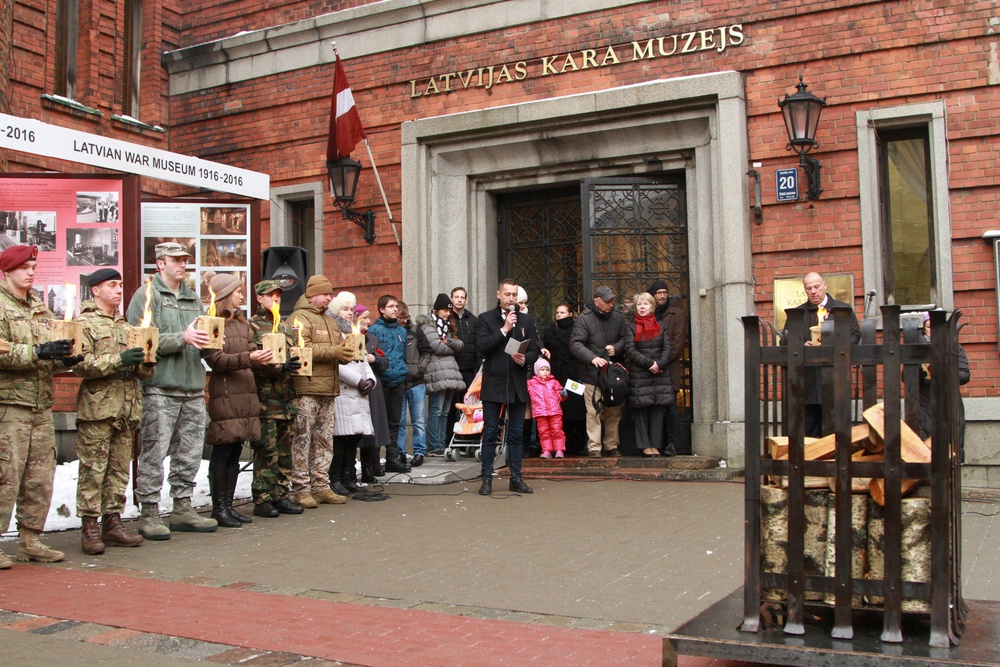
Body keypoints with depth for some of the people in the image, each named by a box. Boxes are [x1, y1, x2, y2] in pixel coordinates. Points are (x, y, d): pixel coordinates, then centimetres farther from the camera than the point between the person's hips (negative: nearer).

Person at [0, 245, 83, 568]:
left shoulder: (40, 308, 19)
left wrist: (65, 358, -4)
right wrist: (38, 352, -23)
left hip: (42, 406, 7)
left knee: (40, 477, 8)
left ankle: (29, 541, 17)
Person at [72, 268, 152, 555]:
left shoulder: (126, 325, 22)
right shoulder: (84, 323, 2)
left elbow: (143, 369, 22)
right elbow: (81, 364, -12)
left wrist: (145, 363, -1)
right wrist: (118, 361, -19)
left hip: (127, 406, 6)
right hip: (97, 406, -6)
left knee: (120, 469, 7)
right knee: (93, 469, -5)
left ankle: (112, 521, 14)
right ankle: (90, 526, 0)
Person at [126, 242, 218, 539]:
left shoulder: (193, 298, 21)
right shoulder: (147, 294, 0)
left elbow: (203, 335, 22)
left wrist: (210, 342, -1)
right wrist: (183, 338, -18)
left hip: (193, 388, 7)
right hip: (160, 388, -7)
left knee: (190, 452, 10)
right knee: (154, 453, -6)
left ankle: (182, 508, 19)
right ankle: (148, 514, 2)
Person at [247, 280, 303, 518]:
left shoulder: (284, 326, 21)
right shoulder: (252, 326, -2)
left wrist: (299, 364, 6)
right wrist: (281, 367, -22)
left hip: (286, 397, 7)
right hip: (265, 397, -7)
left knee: (285, 450, 9)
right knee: (266, 450, -6)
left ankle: (281, 495, 16)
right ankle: (262, 499, 1)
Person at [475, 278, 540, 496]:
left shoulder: (526, 321, 11)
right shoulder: (485, 319, 3)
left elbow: (535, 351, 8)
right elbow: (481, 346, -11)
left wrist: (524, 359, -13)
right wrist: (504, 329, -13)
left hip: (518, 384, 3)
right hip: (493, 384, -3)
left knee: (517, 433, 7)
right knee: (490, 432, 0)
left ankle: (516, 478, 14)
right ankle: (487, 479, 7)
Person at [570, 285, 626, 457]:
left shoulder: (617, 317, 8)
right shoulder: (584, 318, -7)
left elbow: (624, 339, 18)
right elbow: (575, 344, -13)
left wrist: (616, 348, -4)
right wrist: (592, 358, -25)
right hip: (592, 373, -5)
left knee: (614, 412, 9)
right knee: (594, 411, -6)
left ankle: (611, 446, 19)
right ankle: (594, 447, -1)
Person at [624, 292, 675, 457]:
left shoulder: (661, 328, 13)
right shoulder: (630, 327, 4)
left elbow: (667, 348, 3)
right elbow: (630, 350, -6)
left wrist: (659, 364, -15)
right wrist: (649, 363, -15)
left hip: (660, 375, 3)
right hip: (638, 375, -3)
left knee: (658, 410, 2)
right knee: (642, 410, -2)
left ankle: (655, 445, 6)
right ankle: (645, 445, 3)